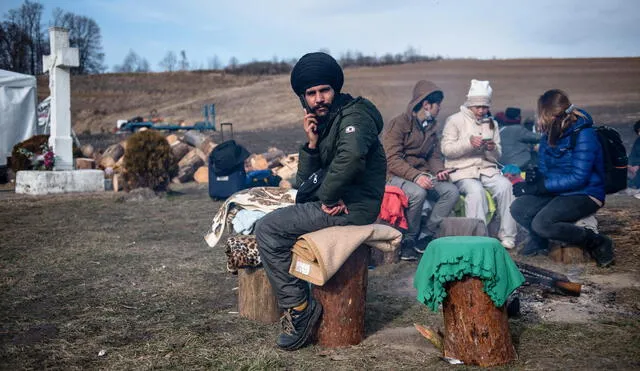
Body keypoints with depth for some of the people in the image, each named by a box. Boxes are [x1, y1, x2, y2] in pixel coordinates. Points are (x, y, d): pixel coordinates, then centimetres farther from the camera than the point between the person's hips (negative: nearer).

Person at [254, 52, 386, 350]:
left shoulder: (354, 115, -13)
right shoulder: (322, 123, 14)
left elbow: (352, 155, -37)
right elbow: (304, 181, 11)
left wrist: (327, 197, -24)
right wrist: (312, 143, -4)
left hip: (353, 206, -10)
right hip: (335, 200, 10)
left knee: (268, 229, -14)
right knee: (270, 221, 21)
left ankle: (299, 306, -6)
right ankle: (296, 303, 21)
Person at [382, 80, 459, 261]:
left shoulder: (431, 127, 17)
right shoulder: (399, 123, -8)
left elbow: (435, 156, 19)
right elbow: (392, 160, -16)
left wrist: (439, 170, -6)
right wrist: (416, 176, -30)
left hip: (422, 175, 7)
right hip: (397, 176, -7)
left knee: (452, 191, -17)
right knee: (418, 193, -37)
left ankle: (425, 235, -9)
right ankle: (408, 240, -15)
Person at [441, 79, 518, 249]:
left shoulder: (491, 124, 19)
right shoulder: (455, 120, 5)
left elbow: (497, 156, 17)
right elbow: (446, 149, -6)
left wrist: (493, 149, -8)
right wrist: (468, 142, -20)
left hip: (487, 169, 4)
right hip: (462, 170, -4)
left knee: (505, 185, -26)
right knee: (476, 190, -35)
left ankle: (507, 236, -19)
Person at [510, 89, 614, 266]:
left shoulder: (584, 135, -19)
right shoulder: (549, 135, 5)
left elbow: (578, 178, -23)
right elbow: (543, 169, 9)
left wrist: (540, 186, -24)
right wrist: (535, 176, -16)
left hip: (586, 194, -7)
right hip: (558, 192, 7)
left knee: (542, 223, -26)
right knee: (518, 208, -11)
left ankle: (597, 243, -8)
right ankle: (538, 241, 18)